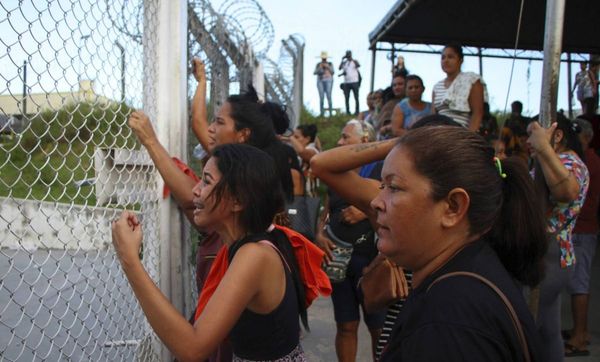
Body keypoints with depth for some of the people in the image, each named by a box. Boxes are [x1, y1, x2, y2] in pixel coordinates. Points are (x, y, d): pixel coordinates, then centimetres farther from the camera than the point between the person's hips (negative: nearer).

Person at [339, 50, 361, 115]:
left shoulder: (354, 61, 4)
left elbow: (358, 66, -14)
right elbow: (340, 68, -4)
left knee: (356, 97, -3)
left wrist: (352, 59, -13)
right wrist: (342, 60, -6)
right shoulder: (344, 62, 12)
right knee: (346, 98, 3)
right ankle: (347, 111, 8)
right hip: (346, 82, 4)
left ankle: (357, 111, -2)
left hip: (354, 82, -4)